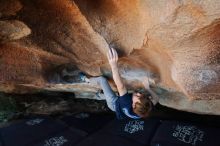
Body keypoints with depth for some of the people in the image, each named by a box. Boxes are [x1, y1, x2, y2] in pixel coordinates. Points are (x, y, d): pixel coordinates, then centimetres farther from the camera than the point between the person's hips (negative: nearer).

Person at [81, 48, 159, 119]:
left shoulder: (127, 103, -48)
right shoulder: (146, 108, -35)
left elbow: (121, 87, -56)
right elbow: (156, 99, -15)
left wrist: (114, 65, -63)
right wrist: (147, 87, -20)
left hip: (114, 104, -4)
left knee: (102, 79, -1)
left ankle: (87, 79, 31)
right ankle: (101, 95, 53)